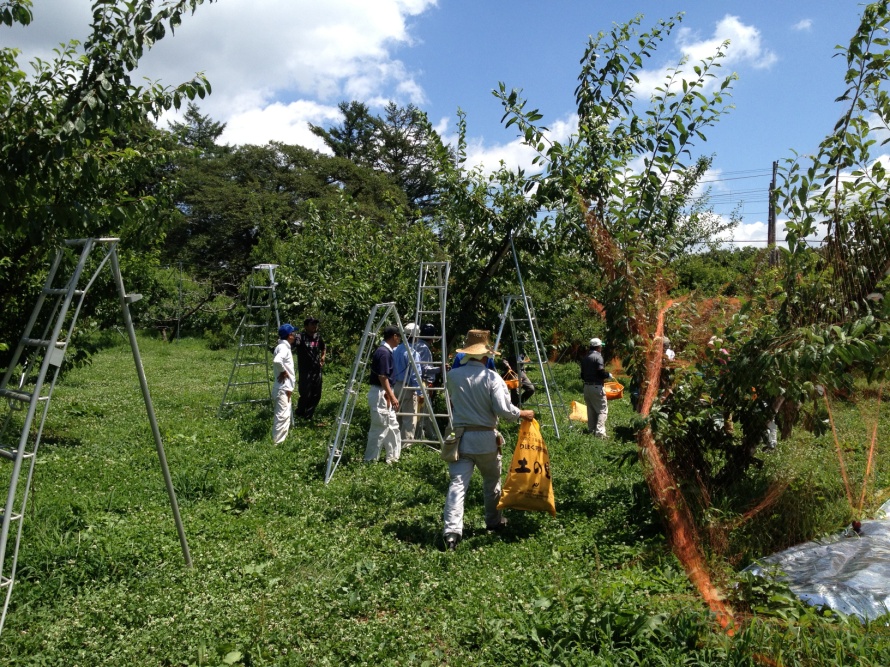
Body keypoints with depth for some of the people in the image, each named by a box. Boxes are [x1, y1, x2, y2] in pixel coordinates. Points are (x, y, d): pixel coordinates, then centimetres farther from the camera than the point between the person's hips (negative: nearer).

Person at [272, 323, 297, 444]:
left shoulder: (283, 347, 15)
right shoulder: (283, 348, -16)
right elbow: (276, 361, -35)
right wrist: (283, 371, -19)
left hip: (285, 388, 10)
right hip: (283, 388, -10)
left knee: (284, 415, 16)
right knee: (282, 415, -9)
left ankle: (280, 439, 23)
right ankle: (277, 442, -7)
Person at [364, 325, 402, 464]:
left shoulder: (383, 350, 12)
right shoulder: (384, 352, -19)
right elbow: (382, 377, -23)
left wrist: (390, 394, 26)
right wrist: (392, 396, -23)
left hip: (384, 394, 10)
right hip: (380, 395, -10)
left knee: (392, 426, 15)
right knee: (380, 428, -2)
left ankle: (392, 456, 23)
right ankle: (371, 460, 6)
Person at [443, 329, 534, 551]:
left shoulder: (453, 376, 0)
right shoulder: (491, 377, -11)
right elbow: (503, 409, -16)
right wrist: (522, 414, 0)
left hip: (461, 437, 2)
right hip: (486, 439, -1)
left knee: (458, 483, -4)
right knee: (492, 481, 20)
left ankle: (451, 531, -16)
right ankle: (494, 521, 35)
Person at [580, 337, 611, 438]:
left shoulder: (584, 358, 12)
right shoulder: (598, 357, -11)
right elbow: (601, 372, -19)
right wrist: (608, 375, -1)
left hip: (586, 387, 8)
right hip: (596, 387, -8)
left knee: (591, 410, 15)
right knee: (602, 409, -4)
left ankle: (591, 430, 19)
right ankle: (599, 432, -14)